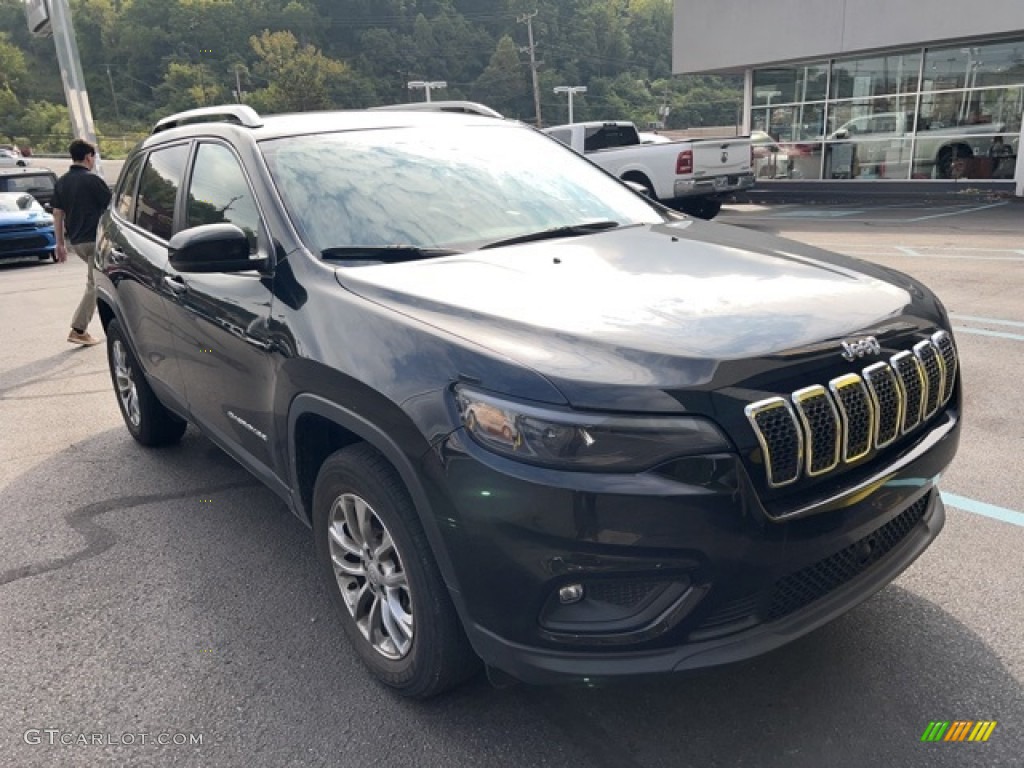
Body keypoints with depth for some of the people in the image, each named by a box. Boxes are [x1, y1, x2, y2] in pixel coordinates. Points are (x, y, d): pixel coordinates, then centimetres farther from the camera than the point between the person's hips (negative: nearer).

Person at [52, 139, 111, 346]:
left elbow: (57, 214, 12)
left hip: (75, 241, 7)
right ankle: (78, 330, -6)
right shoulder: (92, 180, -11)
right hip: (95, 240, -7)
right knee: (94, 285, -4)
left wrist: (60, 243, 16)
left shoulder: (61, 182, 10)